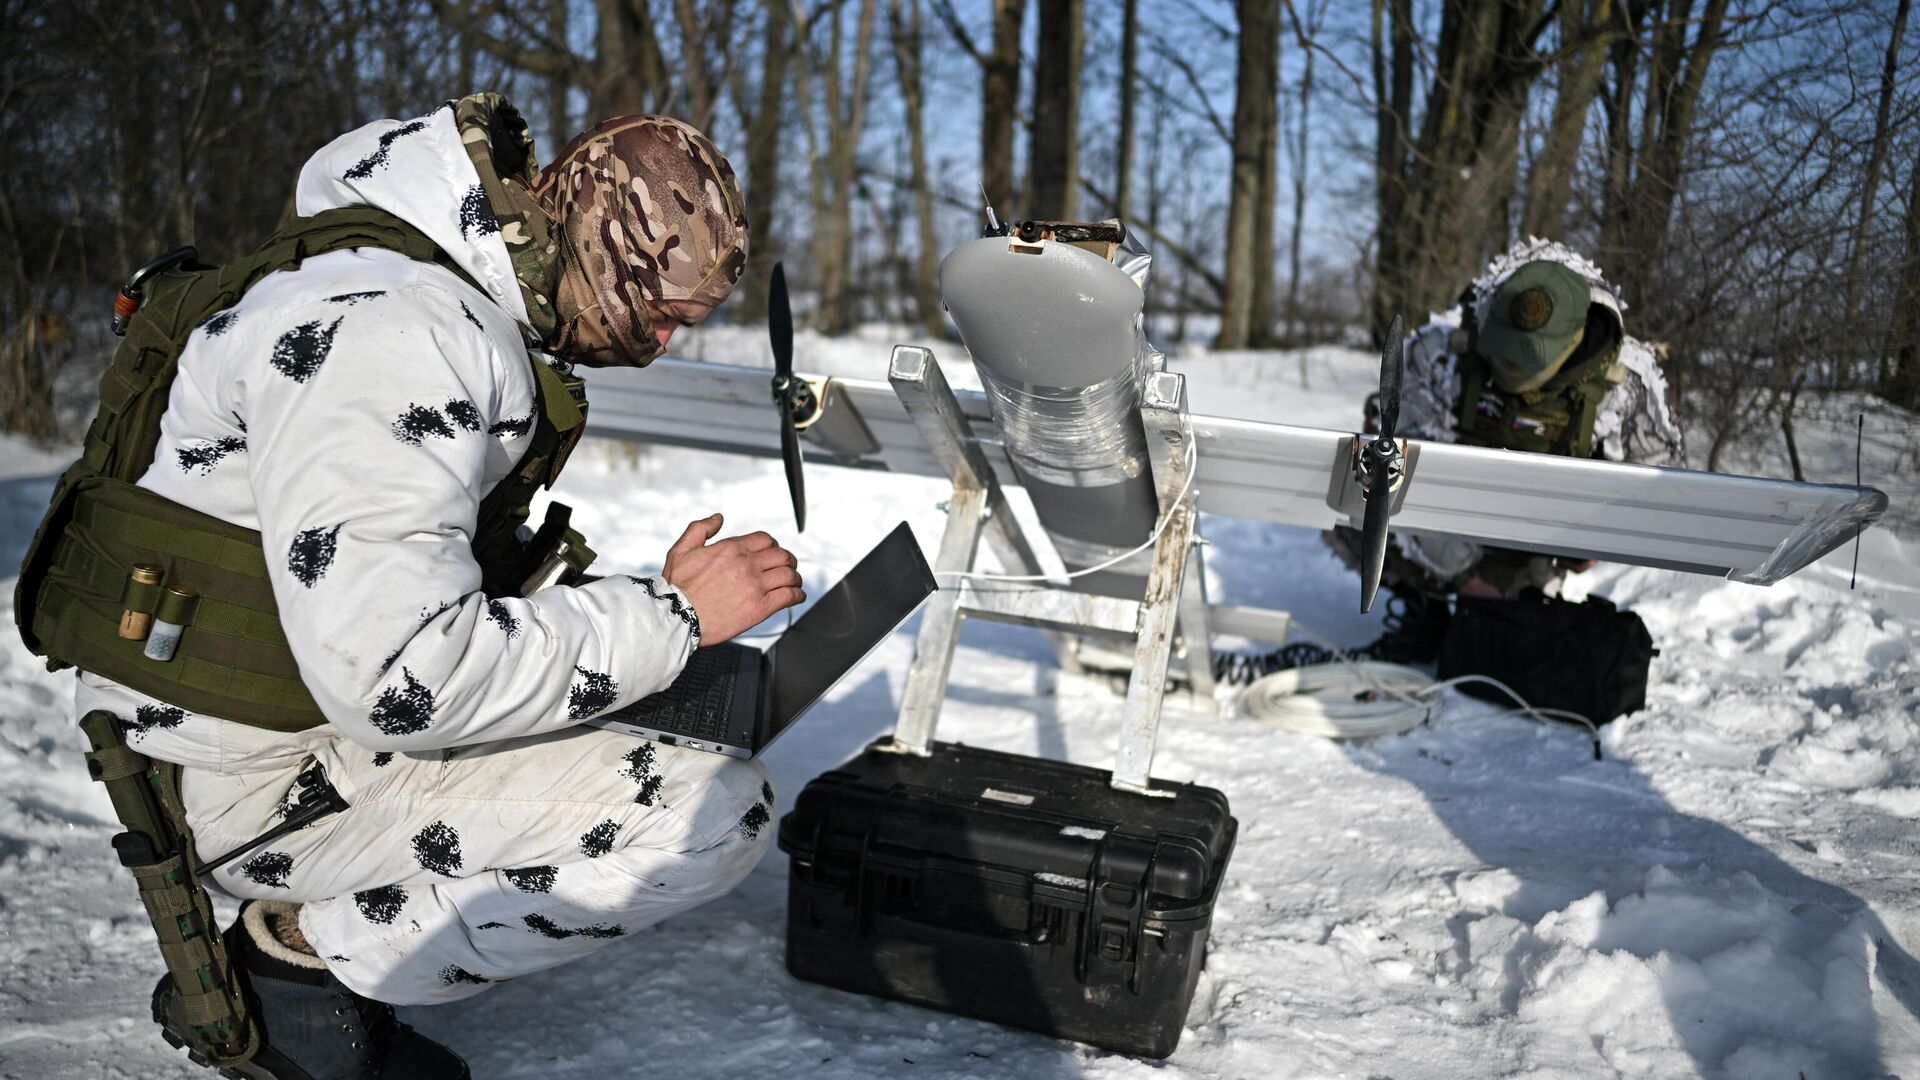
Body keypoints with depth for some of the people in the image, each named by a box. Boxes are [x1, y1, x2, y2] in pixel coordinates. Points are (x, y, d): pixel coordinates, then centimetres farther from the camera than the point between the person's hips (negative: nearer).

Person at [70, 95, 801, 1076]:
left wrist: (602, 606, 9)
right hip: (257, 776, -10)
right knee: (721, 812, -20)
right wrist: (670, 616, -22)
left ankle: (302, 930, 15)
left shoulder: (455, 299, 7)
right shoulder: (385, 329, -25)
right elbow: (397, 679, -32)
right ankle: (295, 961, -4)